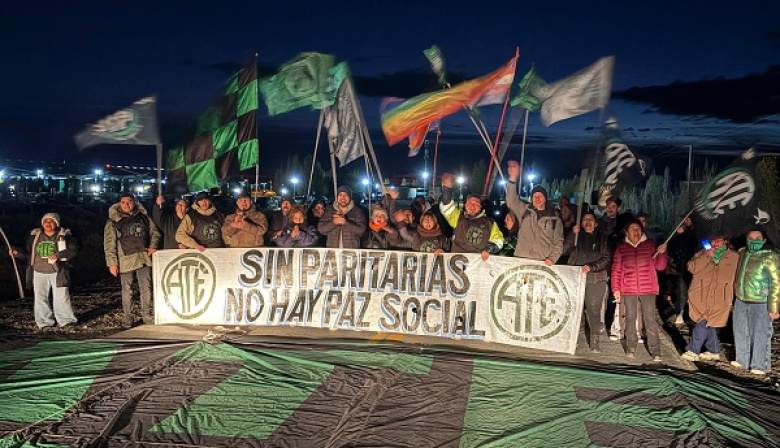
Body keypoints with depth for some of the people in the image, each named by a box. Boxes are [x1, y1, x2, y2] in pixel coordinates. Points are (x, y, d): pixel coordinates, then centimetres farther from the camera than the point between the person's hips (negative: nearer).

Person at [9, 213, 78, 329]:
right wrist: (17, 253, -2)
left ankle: (66, 320, 12)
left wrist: (58, 255, -21)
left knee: (61, 297, -1)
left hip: (57, 272, -3)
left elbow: (74, 250, -10)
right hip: (39, 273, 4)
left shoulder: (64, 236, -4)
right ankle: (44, 322, 18)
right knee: (40, 298, 7)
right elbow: (29, 254, 14)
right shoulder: (35, 236, 7)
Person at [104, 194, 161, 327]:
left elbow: (154, 232, 19)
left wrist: (153, 246, 2)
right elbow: (109, 244, -4)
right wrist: (112, 263, -9)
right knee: (127, 290, 3)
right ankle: (127, 318, 12)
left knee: (146, 288, 7)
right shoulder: (113, 221, -1)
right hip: (126, 260, -3)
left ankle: (147, 315, 18)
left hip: (144, 258, 3)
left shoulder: (143, 217, 9)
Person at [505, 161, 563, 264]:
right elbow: (511, 202, -4)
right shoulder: (524, 210, 13)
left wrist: (552, 258, -6)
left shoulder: (555, 219, 13)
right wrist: (513, 178, -15)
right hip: (521, 260, 0)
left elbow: (558, 242, 11)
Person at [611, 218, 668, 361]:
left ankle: (655, 352, 0)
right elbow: (616, 270, 7)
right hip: (629, 290, 1)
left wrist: (662, 253, -13)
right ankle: (631, 348, 17)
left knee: (650, 320, -4)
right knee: (630, 319, 6)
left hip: (648, 289, -1)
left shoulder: (651, 245, 6)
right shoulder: (621, 248, 8)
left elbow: (660, 266, 4)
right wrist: (616, 289, 1)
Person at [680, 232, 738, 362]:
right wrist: (707, 257, -14)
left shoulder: (733, 257, 3)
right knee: (709, 324, 12)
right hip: (701, 296, 3)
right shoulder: (703, 253, 7)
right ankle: (714, 352, 26)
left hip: (718, 298, -3)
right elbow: (691, 268, -6)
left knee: (703, 322, -9)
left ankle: (693, 351, -1)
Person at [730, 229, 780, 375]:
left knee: (760, 334, 1)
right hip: (741, 302, 6)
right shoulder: (742, 253, 6)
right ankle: (742, 360, 30)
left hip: (761, 304, -6)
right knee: (741, 332, 15)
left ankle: (760, 366, 13)